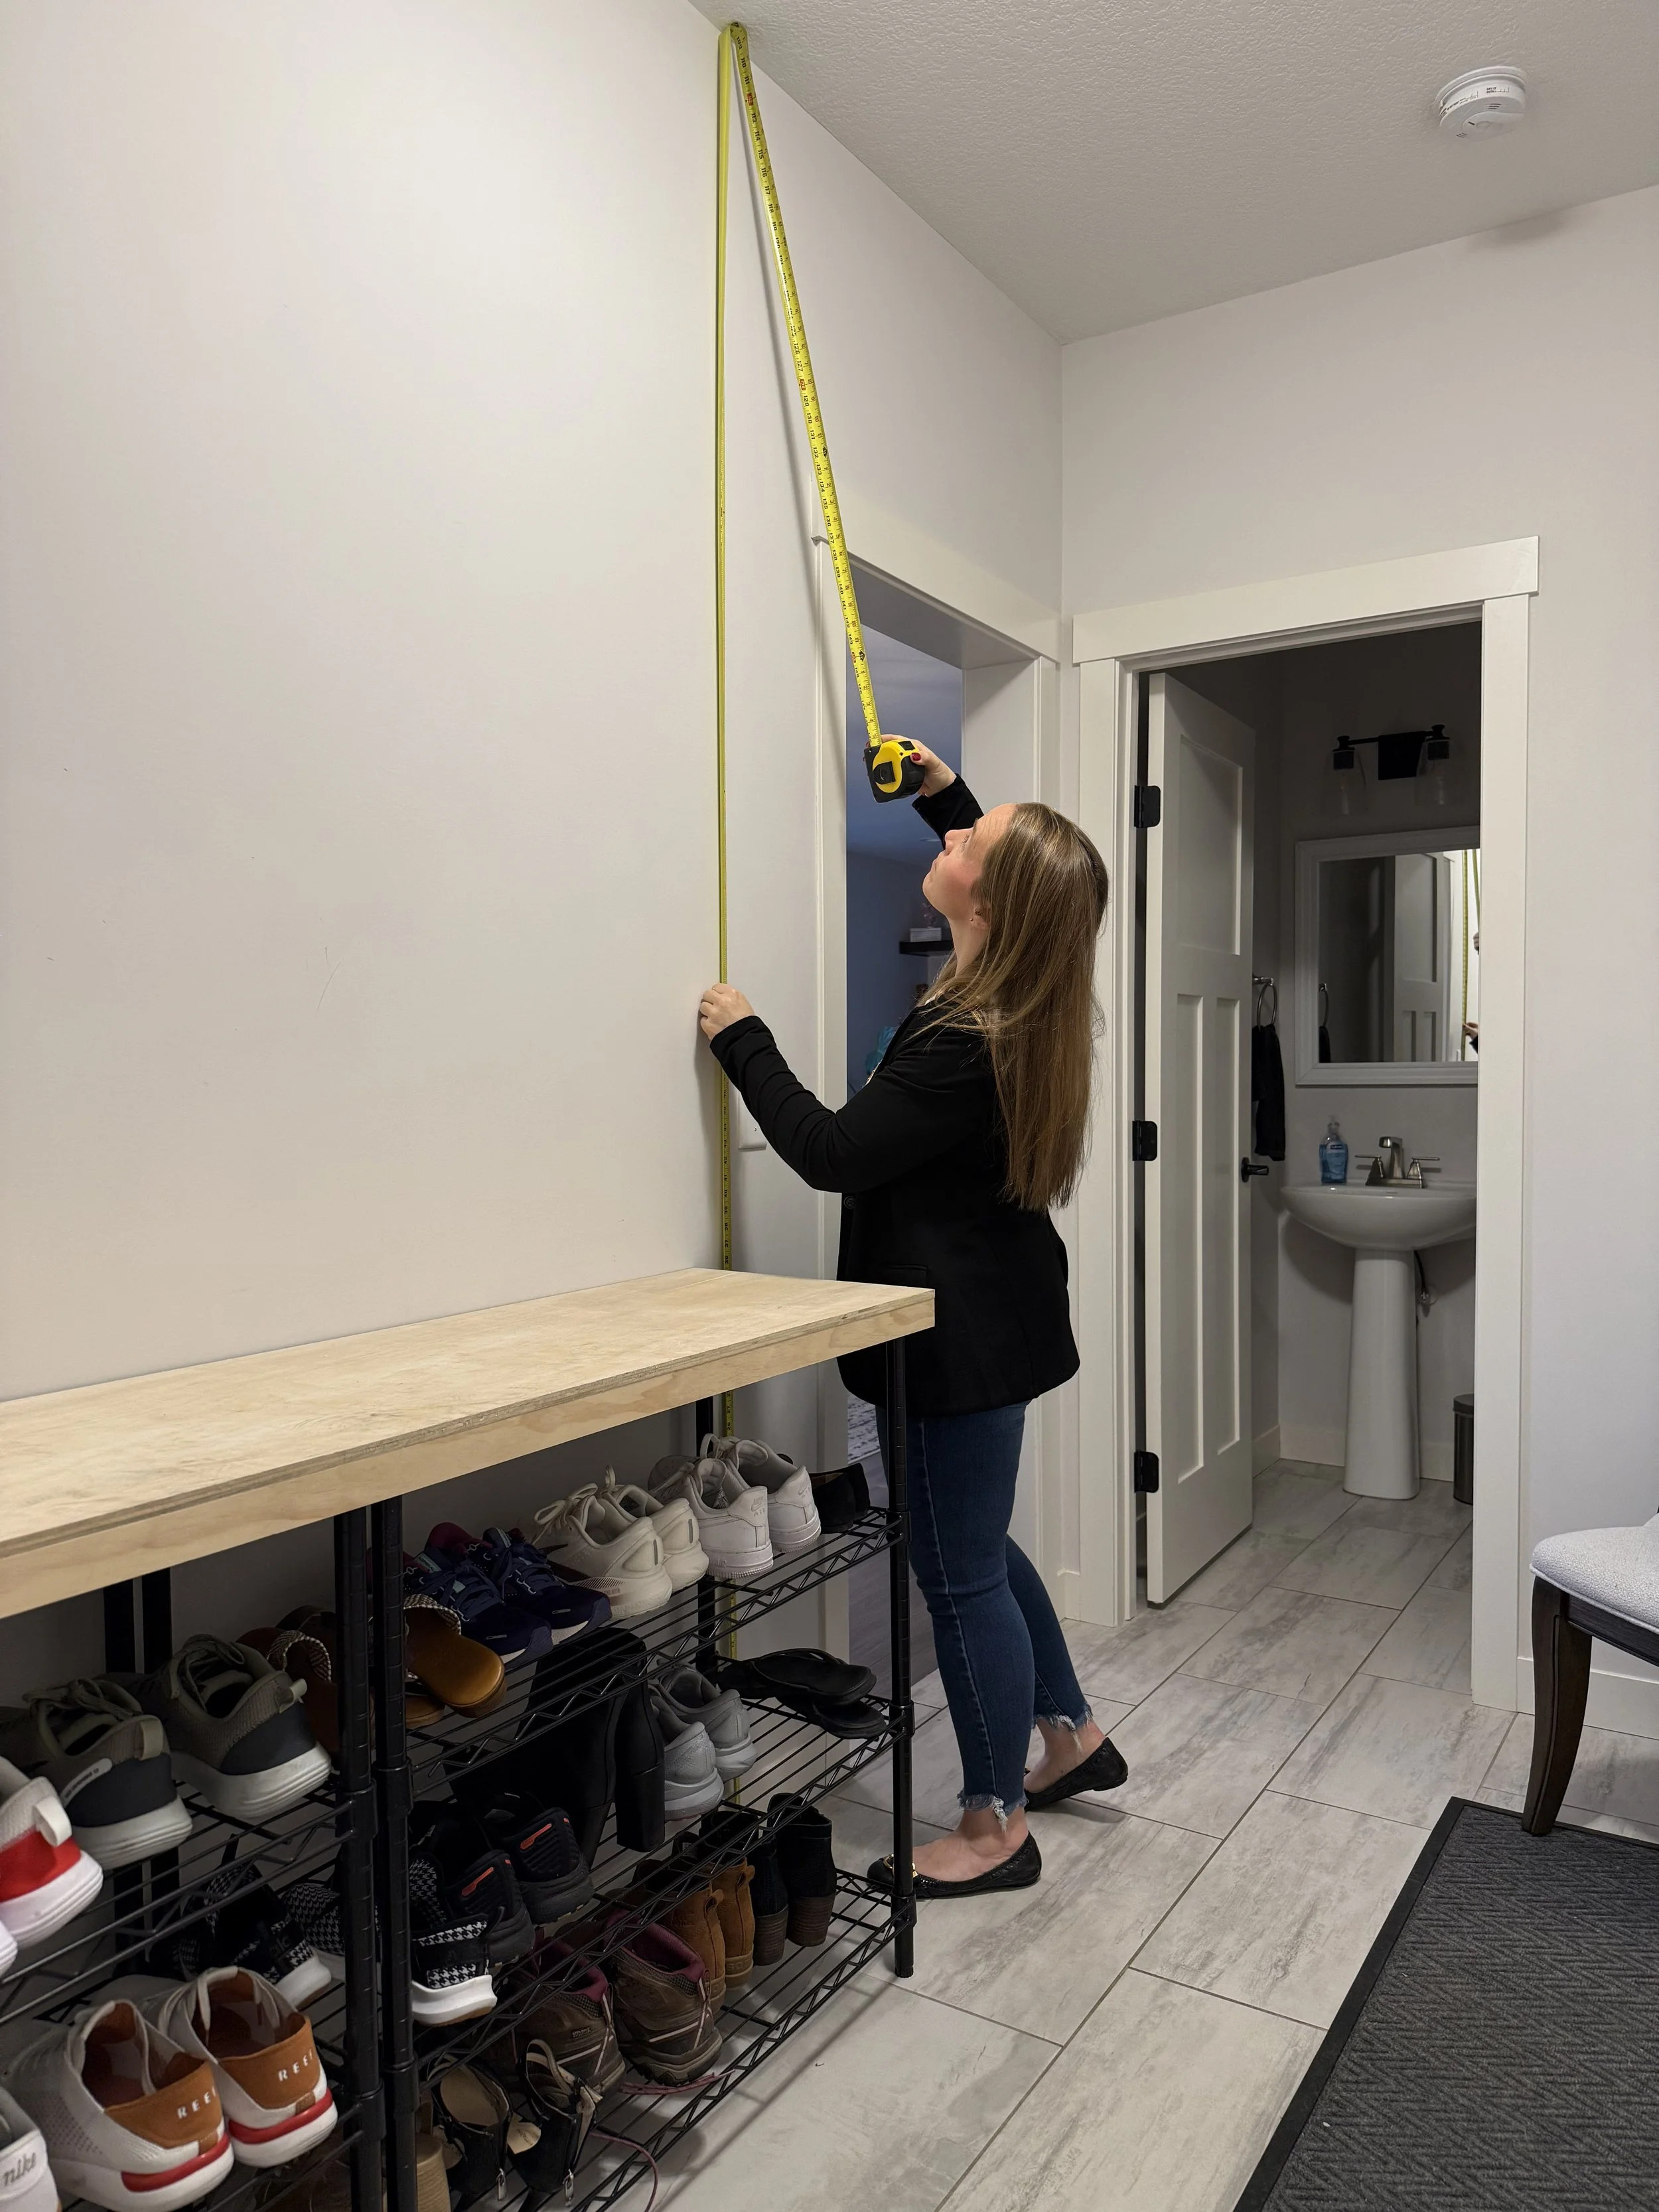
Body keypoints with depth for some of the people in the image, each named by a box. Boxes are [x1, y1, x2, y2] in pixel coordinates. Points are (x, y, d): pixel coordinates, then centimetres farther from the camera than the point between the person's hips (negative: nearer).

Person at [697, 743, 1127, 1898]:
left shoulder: (962, 1045, -28)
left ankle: (995, 1828, 25)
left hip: (961, 1340, -10)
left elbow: (830, 1152, -19)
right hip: (991, 1318, 10)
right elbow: (1018, 878, 24)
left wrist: (742, 1038, -9)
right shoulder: (1022, 1009, 1)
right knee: (977, 1547, 25)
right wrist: (942, 787, 19)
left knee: (961, 1576, 6)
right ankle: (1072, 1734, 42)